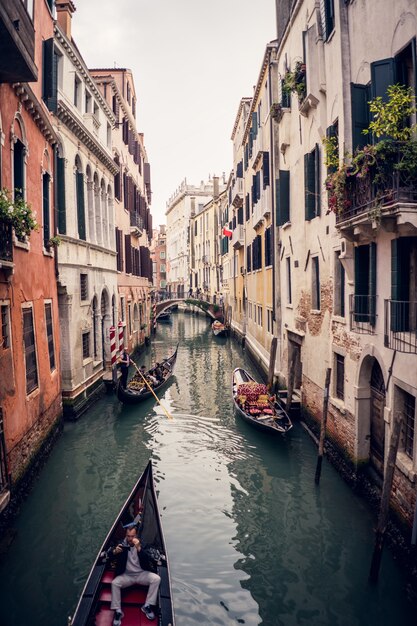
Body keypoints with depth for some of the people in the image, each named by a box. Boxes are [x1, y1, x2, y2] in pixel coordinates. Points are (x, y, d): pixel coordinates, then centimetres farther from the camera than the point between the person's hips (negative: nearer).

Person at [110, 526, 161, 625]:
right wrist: (115, 551, -36)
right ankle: (118, 611, -14)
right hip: (127, 575, 0)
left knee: (156, 579, -23)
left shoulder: (142, 544, -7)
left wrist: (139, 548, -36)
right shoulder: (122, 544, -5)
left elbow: (146, 560, -19)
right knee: (114, 583, -27)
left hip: (141, 574, 0)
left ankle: (147, 606, -10)